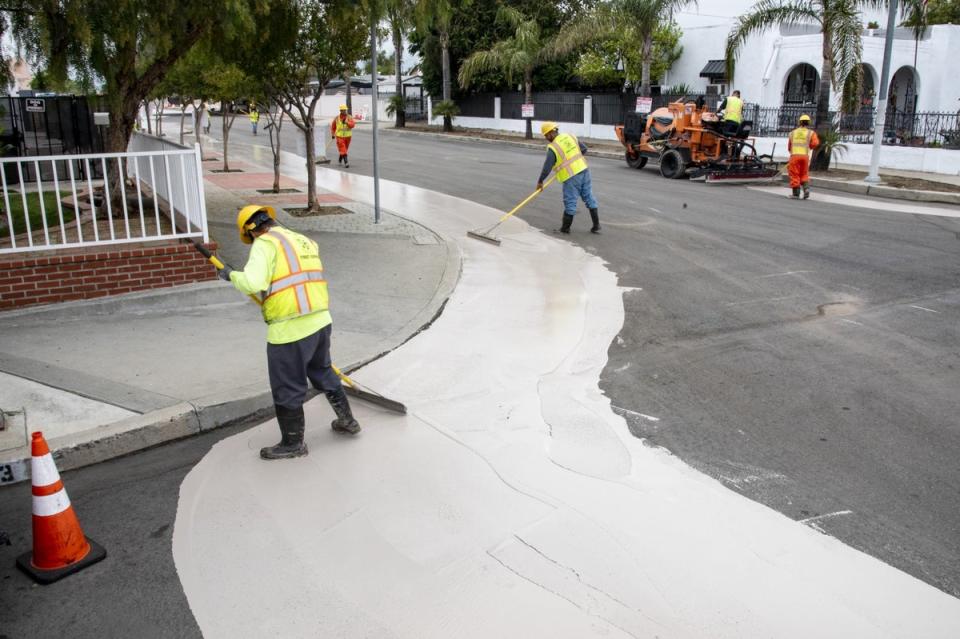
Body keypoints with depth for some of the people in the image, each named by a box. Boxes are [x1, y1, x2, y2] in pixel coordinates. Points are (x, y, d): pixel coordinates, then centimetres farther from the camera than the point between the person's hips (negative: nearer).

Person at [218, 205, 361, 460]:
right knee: (323, 372, 27)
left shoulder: (265, 243, -8)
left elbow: (252, 283, -20)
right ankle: (347, 421, 39)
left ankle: (293, 443, 23)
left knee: (287, 389, 8)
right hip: (321, 322, 8)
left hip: (289, 331, -8)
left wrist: (231, 275, -2)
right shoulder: (304, 241, 16)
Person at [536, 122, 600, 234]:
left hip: (571, 176, -6)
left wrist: (540, 181, -2)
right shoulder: (570, 136, 7)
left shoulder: (553, 148, -12)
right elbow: (584, 149, 15)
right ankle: (596, 225, 13)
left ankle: (565, 227, 16)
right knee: (589, 197, 11)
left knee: (570, 202, 3)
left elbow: (547, 167, -12)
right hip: (584, 170, 6)